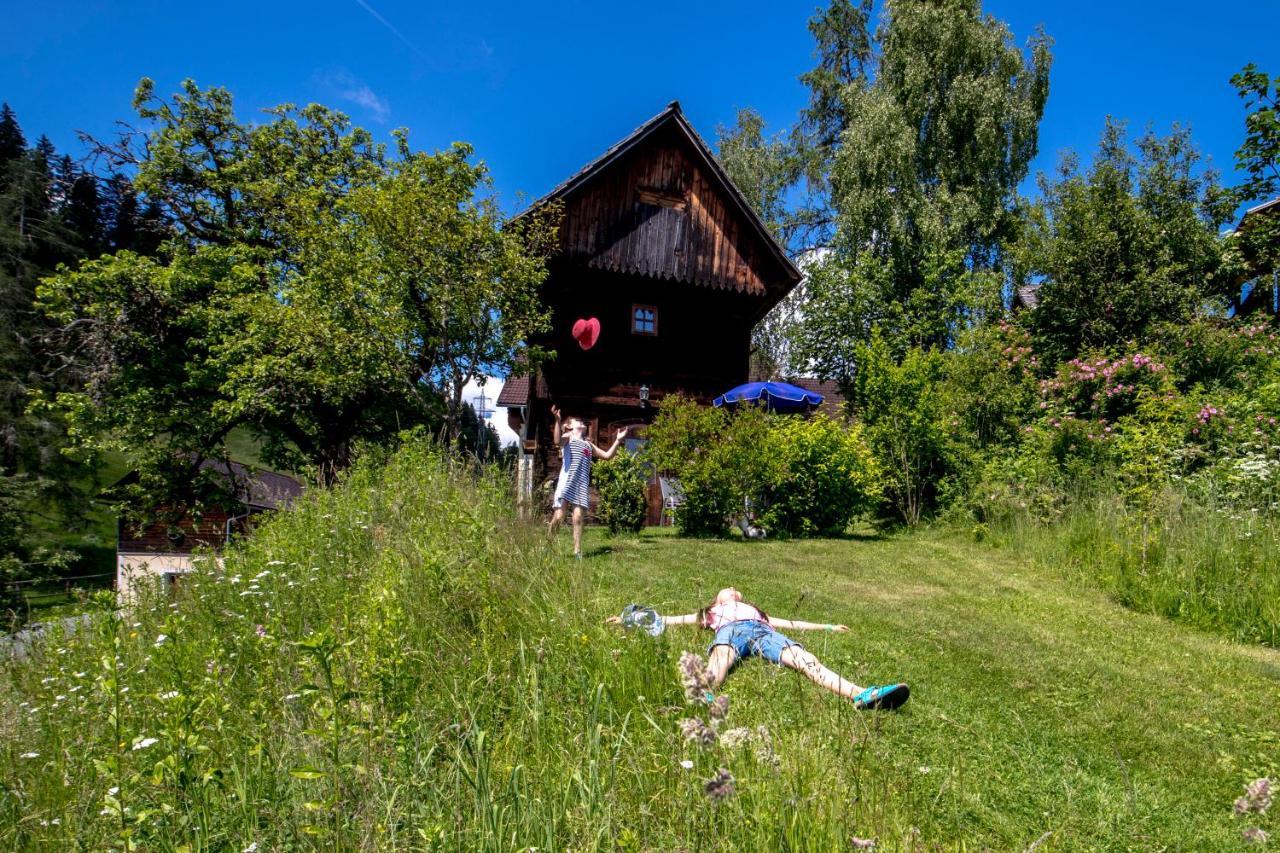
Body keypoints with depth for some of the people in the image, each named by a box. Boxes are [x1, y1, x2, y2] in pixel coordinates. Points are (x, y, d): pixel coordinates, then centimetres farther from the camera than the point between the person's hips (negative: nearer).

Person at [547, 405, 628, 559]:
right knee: (558, 516, -9)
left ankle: (577, 552, 2)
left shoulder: (589, 445, 27)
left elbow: (607, 455, 27)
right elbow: (557, 440, -15)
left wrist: (618, 440, 19)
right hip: (566, 483, -4)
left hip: (582, 485, 4)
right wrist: (558, 420, -29)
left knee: (578, 517, -3)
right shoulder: (568, 437, 10)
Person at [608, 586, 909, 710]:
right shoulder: (713, 612, 41)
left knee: (803, 658, -27)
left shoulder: (755, 610, 47)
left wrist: (827, 627, 41)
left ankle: (862, 695, -51)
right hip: (731, 631, -2)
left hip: (762, 630, 2)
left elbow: (790, 623, 43)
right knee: (721, 658, -39)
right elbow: (672, 619, 35)